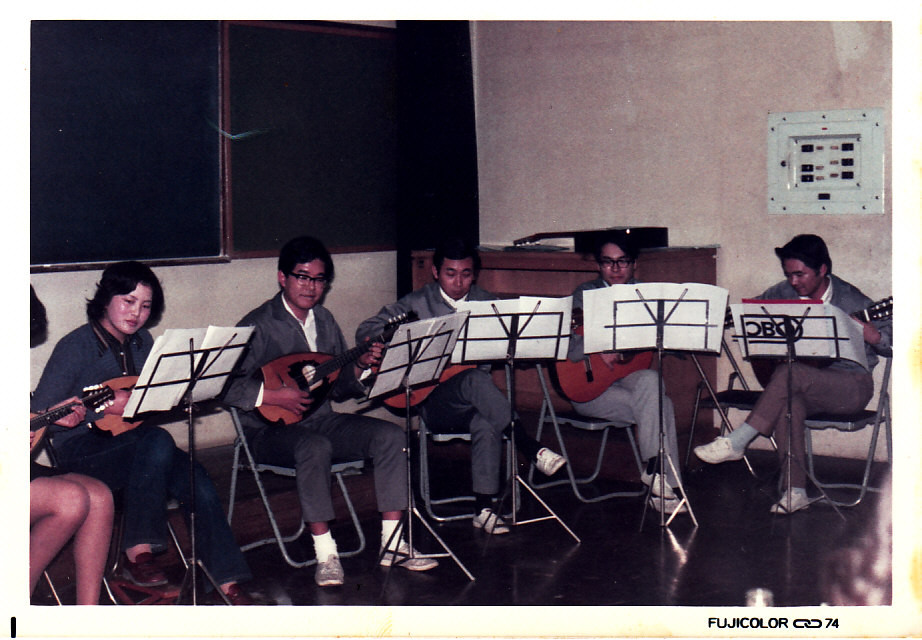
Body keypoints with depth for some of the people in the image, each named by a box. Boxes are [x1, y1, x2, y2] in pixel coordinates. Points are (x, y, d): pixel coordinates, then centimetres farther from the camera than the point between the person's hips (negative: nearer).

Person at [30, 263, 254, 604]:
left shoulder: (142, 342, 10)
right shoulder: (76, 346, -11)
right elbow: (41, 417, -16)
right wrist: (105, 407, -23)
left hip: (132, 440, 6)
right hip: (83, 448, -6)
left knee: (198, 480, -21)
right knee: (158, 441, -35)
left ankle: (227, 583, -16)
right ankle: (138, 553, -26)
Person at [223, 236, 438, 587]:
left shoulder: (325, 320, 13)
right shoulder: (258, 325, -9)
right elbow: (224, 384, -17)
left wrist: (361, 366, -2)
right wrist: (273, 395, -27)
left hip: (322, 419, 7)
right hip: (272, 431, -7)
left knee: (391, 435, -14)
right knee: (315, 447, -38)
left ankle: (391, 544, -13)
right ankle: (325, 555, -32)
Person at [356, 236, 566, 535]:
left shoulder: (488, 303, 14)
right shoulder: (417, 303, 7)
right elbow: (366, 331, 2)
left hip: (476, 398, 2)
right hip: (433, 401, -2)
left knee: (486, 424, -35)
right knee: (474, 380, -36)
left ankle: (484, 508, -28)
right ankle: (532, 450, -37)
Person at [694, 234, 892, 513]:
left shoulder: (853, 303, -10)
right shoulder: (784, 292, 3)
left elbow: (891, 340, -8)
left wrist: (875, 337, -30)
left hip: (852, 386, -5)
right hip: (806, 385, 5)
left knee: (790, 374, -32)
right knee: (789, 403, -32)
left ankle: (735, 443, -26)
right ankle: (795, 492, -28)